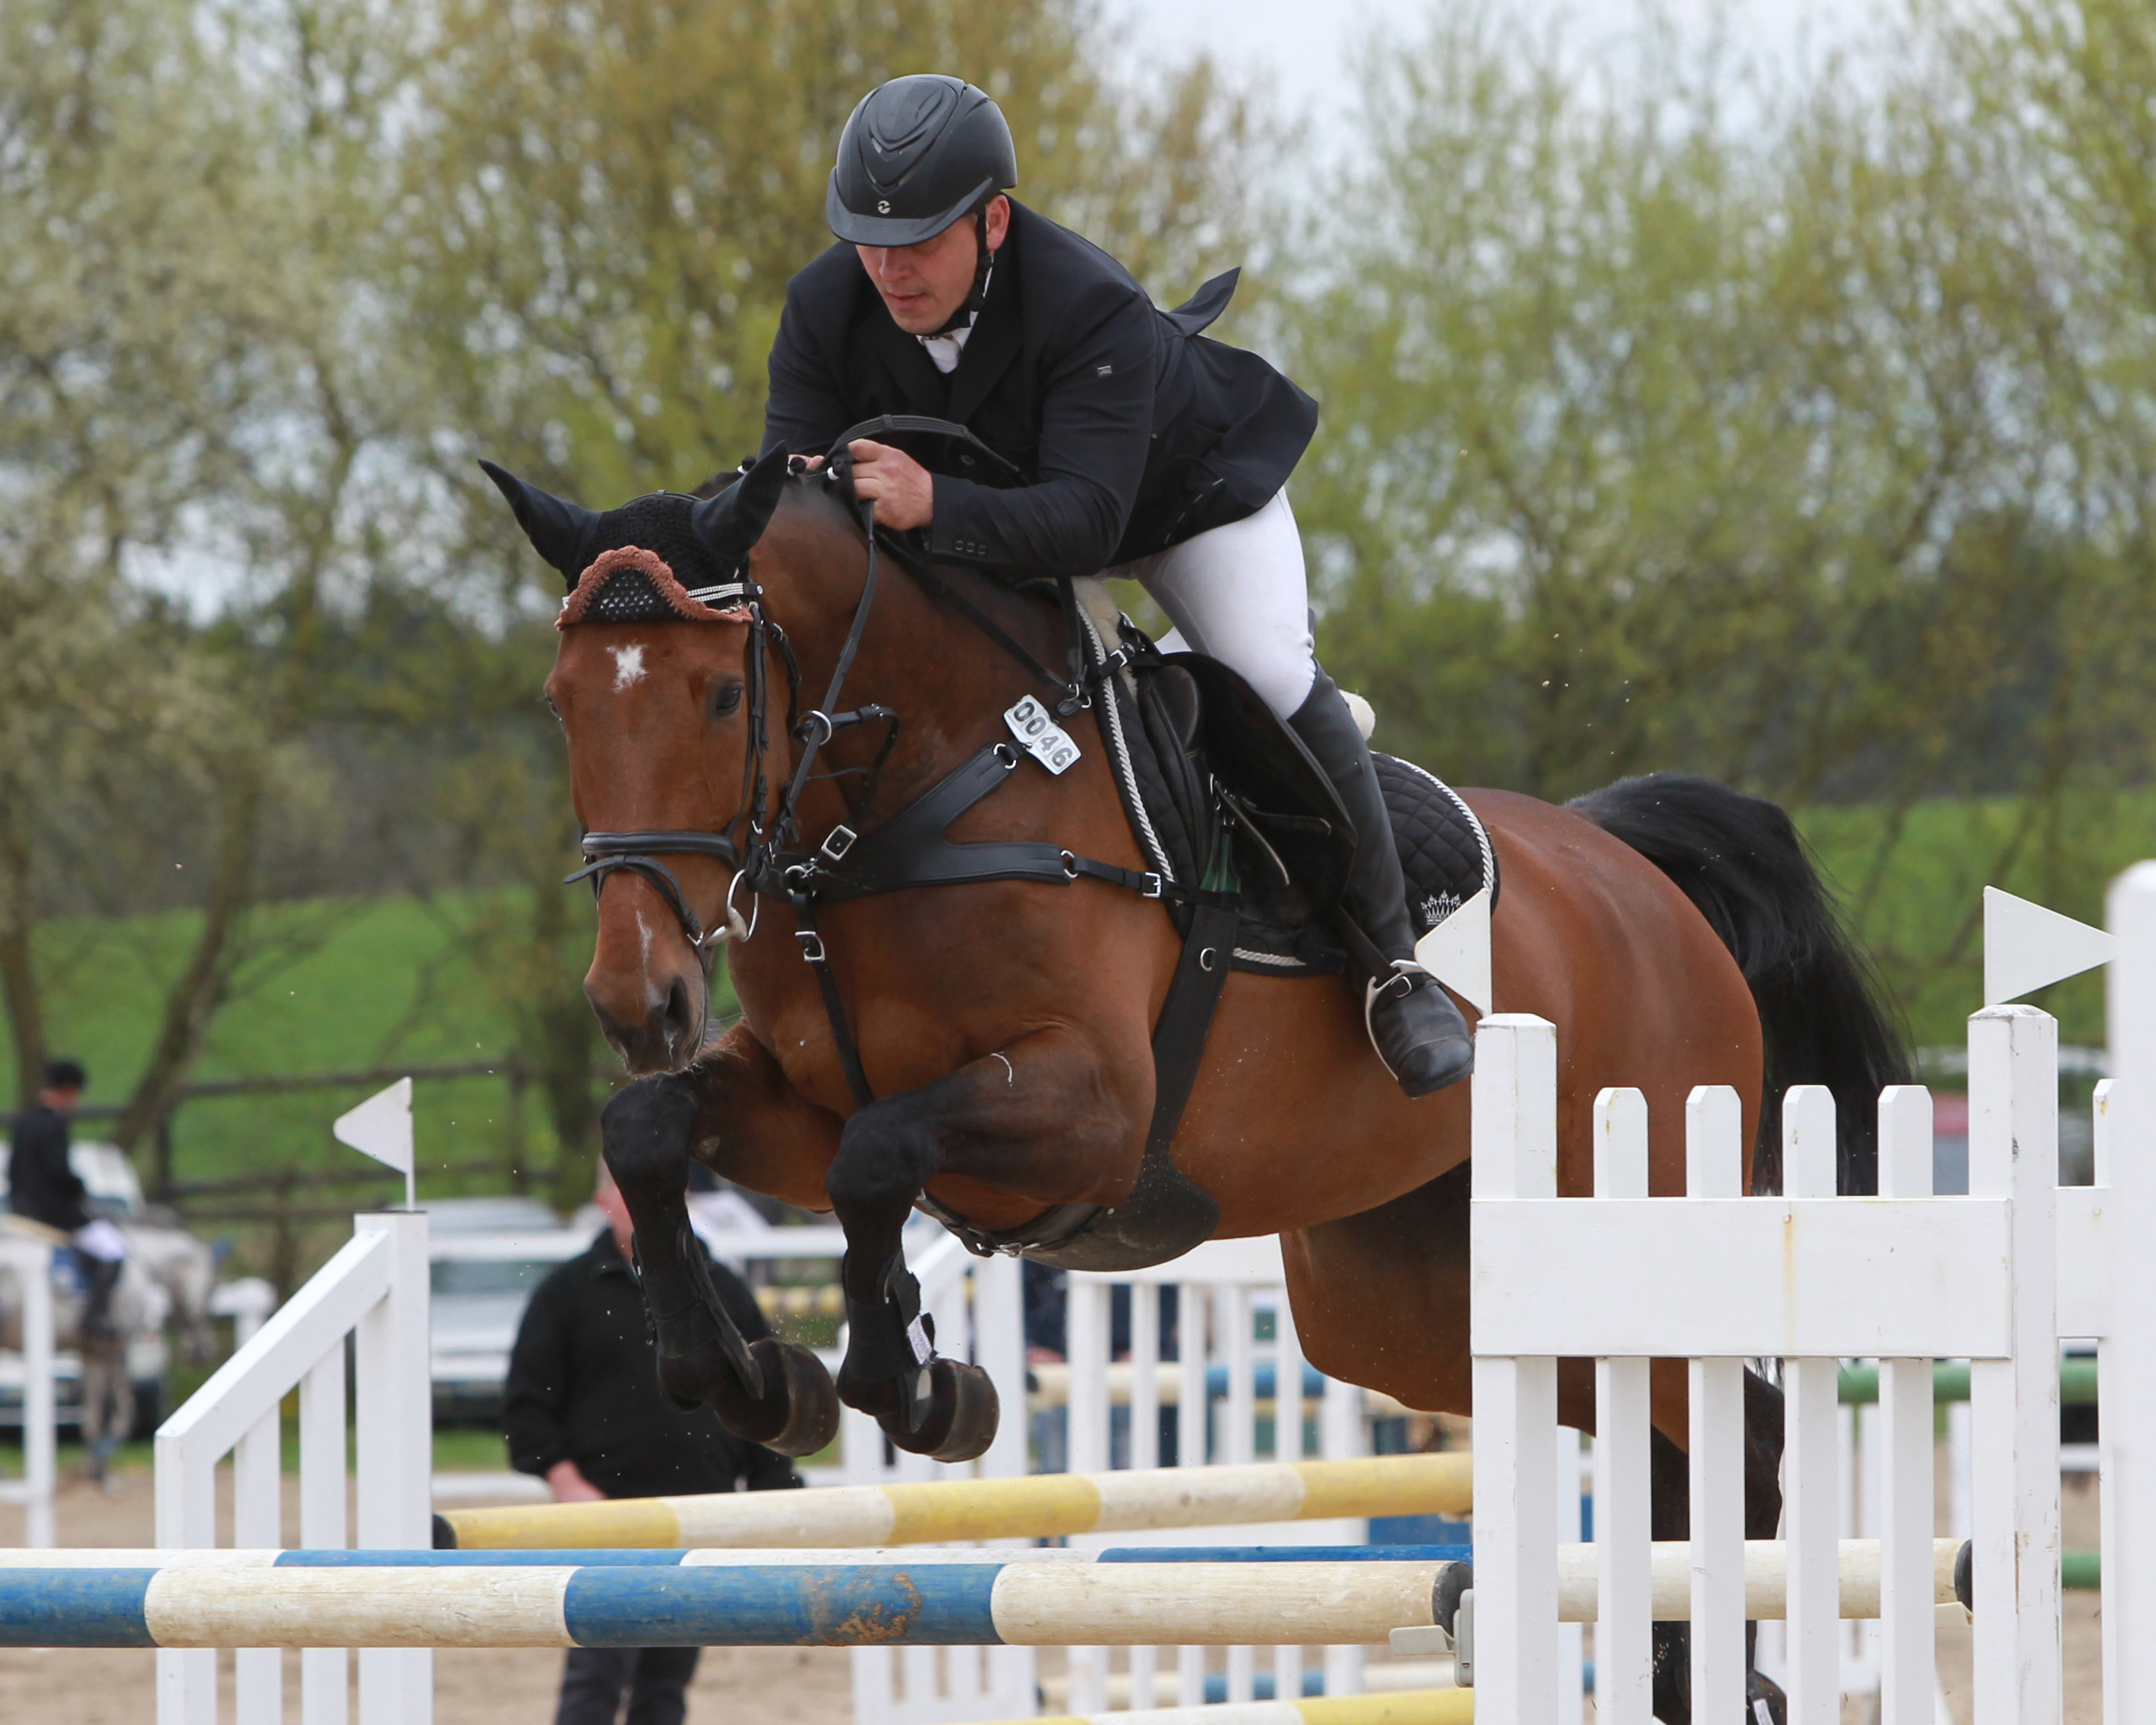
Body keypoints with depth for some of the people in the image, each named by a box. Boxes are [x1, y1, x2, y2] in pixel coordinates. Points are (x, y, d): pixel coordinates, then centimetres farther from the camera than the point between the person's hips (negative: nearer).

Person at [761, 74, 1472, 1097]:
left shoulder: (1092, 308, -42)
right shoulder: (825, 311, -27)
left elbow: (1086, 519, -50)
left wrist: (933, 506, -67)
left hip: (1185, 486, -6)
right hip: (995, 526, 6)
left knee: (1268, 677, -21)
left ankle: (1390, 964, -9)